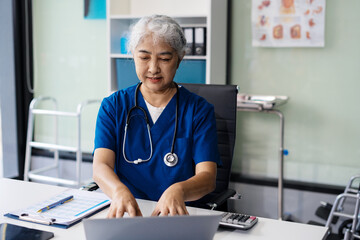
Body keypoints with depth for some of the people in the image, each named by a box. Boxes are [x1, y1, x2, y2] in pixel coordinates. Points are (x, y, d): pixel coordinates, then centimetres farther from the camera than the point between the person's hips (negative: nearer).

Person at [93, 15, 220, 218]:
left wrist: (178, 191, -32)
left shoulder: (199, 110, 2)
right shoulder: (114, 106, 7)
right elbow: (101, 165, -6)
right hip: (124, 214, 1)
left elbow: (208, 176, -8)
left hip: (181, 216, -1)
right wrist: (119, 191, -30)